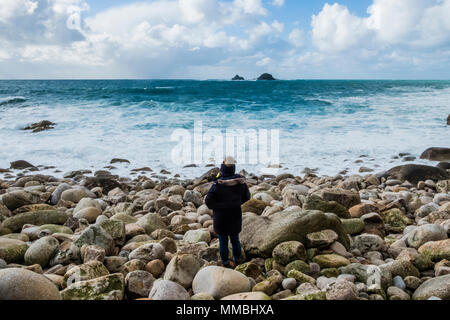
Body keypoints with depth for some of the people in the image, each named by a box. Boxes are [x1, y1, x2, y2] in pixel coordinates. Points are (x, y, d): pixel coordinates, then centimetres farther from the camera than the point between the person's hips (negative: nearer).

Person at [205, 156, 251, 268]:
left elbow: (208, 201, -21)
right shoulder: (240, 181, -12)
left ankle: (226, 262, 27)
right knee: (235, 239, 22)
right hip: (236, 215, 4)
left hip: (221, 216, -4)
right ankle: (238, 261, 35)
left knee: (223, 241, 14)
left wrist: (215, 207, -1)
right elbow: (246, 196, 3)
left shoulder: (218, 183, -25)